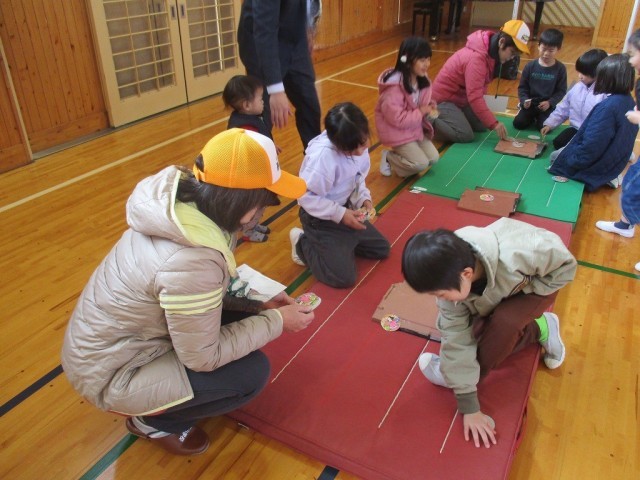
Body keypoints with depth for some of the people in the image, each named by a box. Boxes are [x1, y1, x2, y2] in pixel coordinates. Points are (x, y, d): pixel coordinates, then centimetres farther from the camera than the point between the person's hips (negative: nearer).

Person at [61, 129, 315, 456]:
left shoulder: (182, 199, -12)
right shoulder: (191, 259, -37)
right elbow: (204, 357, -22)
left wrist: (256, 302, -2)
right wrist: (276, 321, -13)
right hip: (110, 374, -8)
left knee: (241, 314, 4)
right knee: (252, 372, -11)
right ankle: (151, 420, 9)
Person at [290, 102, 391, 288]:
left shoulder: (358, 144, -9)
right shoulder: (322, 155, -33)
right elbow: (306, 197, -26)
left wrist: (364, 199, -11)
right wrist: (340, 214, -26)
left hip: (346, 209, 8)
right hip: (320, 218, -8)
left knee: (382, 249, 13)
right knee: (344, 278, -11)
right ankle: (303, 243, 9)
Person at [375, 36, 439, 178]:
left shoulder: (422, 80, -1)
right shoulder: (394, 86, -27)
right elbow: (396, 118, -27)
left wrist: (430, 107, -9)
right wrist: (421, 112, -21)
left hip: (415, 127, 8)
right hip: (396, 131, -8)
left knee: (433, 158, -1)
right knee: (421, 163, -15)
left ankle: (400, 153, 15)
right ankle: (389, 157, 5)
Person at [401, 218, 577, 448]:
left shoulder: (516, 255, -46)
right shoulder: (450, 278, -31)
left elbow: (566, 265, -24)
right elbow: (457, 338, -28)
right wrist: (469, 407, -26)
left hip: (537, 284, -4)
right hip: (496, 295, 4)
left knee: (503, 323, -30)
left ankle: (456, 374, -8)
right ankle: (540, 329, 13)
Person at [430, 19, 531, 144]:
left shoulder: (492, 52, 1)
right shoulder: (476, 58, -30)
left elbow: (478, 91, 6)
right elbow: (475, 97, -32)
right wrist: (494, 124, -30)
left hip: (462, 97, 10)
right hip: (443, 99, -10)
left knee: (482, 127, 9)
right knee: (466, 136, -21)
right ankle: (429, 121, -6)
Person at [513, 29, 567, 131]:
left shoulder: (560, 68, -6)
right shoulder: (530, 66, -4)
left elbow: (561, 90, -3)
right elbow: (522, 87, 2)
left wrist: (549, 102, -18)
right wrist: (524, 100, -16)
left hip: (547, 105, -1)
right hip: (530, 103, 1)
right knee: (518, 124, -16)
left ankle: (539, 117, 15)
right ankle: (533, 117, 17)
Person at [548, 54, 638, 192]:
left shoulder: (608, 107, -31)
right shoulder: (628, 101, -1)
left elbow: (590, 148, -28)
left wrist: (569, 161, -13)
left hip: (598, 166, -9)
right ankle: (607, 176, 11)